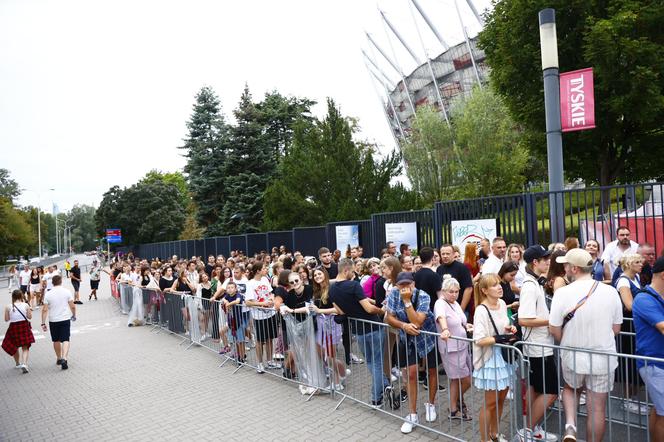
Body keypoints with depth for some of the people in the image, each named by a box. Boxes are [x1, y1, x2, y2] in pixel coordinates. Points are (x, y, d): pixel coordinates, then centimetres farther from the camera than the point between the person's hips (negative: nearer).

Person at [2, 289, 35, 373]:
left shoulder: (8, 307, -7)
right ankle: (24, 363, -13)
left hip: (13, 327, 1)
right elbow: (30, 317, -1)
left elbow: (6, 319, -1)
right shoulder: (25, 305, -8)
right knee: (25, 347, 6)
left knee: (14, 347, 23)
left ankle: (18, 364, 34)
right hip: (24, 327, -1)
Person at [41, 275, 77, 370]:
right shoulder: (67, 292, -4)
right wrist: (74, 315, 14)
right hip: (65, 319, -1)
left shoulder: (48, 294, -3)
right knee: (65, 340, -2)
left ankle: (59, 358, 31)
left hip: (53, 320, 2)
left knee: (56, 341, 17)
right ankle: (64, 359, -19)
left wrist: (43, 323, -1)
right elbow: (73, 306, -3)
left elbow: (44, 310, -6)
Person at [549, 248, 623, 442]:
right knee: (597, 409, 14)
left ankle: (570, 425, 9)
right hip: (603, 360, 1)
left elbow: (554, 330, -10)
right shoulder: (610, 292, -10)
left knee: (570, 389, 27)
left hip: (573, 358, -1)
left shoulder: (562, 293, -16)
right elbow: (616, 329, 0)